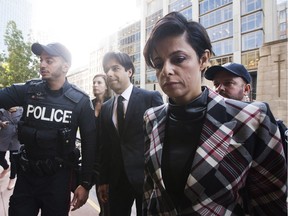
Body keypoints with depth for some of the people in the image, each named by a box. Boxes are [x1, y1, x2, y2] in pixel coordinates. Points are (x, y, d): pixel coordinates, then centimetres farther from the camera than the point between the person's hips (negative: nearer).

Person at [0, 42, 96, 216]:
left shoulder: (80, 101, -10)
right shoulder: (28, 90, -2)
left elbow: (89, 144, -7)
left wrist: (86, 184, -7)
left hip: (58, 178, -2)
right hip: (26, 175, 3)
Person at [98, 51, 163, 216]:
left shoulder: (151, 98, -8)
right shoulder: (105, 108, 8)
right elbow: (105, 146, 10)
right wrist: (104, 180, 9)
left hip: (147, 176, -4)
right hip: (117, 180, 4)